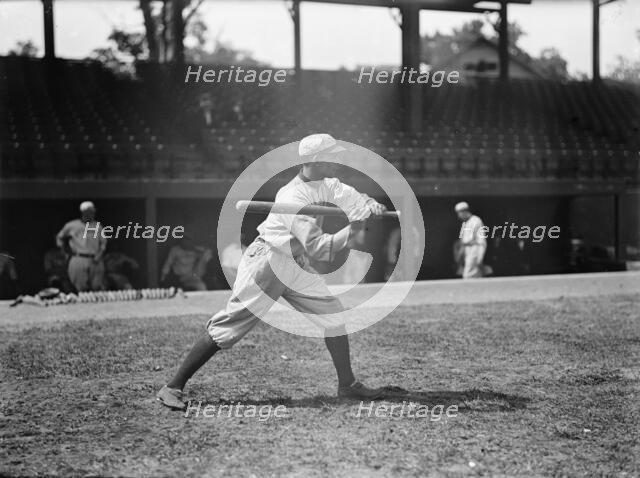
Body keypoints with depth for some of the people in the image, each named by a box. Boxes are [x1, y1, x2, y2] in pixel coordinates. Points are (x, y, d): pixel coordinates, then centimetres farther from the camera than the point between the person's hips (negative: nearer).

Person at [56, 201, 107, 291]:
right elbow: (59, 238, 24)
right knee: (82, 289, -7)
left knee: (98, 288, -8)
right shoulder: (72, 225, 11)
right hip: (79, 260, -1)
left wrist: (99, 255, -7)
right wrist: (69, 250, 13)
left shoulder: (98, 226, 15)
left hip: (95, 261, 1)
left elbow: (103, 243, 11)